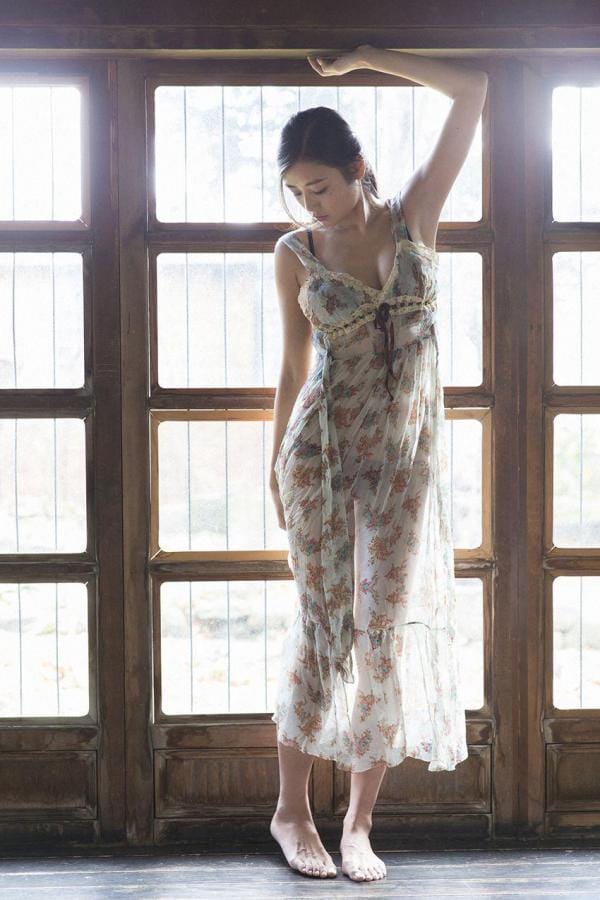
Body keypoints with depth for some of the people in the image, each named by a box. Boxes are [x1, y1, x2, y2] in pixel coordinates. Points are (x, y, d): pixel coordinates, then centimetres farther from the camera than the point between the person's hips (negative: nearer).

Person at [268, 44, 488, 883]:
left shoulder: (414, 216, 1)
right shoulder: (296, 253, 2)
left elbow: (474, 89, -1)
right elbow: (295, 364, 9)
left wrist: (364, 57, 1)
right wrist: (277, 464, 11)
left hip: (406, 452, 1)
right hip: (321, 445, 0)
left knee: (387, 626, -2)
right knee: (325, 621, -1)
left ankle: (360, 821, 11)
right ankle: (293, 809, 15)